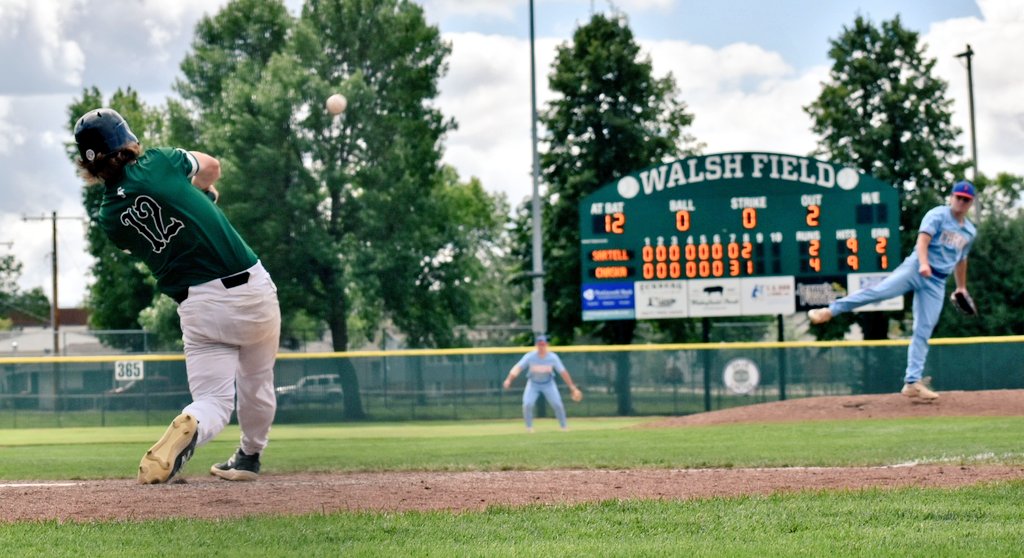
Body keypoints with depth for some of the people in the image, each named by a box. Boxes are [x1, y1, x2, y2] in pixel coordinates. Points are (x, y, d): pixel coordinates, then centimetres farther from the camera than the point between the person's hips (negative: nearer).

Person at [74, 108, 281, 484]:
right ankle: (249, 457, 35)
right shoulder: (160, 162, -5)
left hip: (200, 305, 0)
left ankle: (190, 426, -27)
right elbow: (211, 168, 15)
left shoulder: (109, 218, 0)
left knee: (213, 401, 4)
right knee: (256, 384, 23)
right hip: (253, 286, 0)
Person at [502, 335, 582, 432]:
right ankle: (529, 427, 3)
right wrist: (509, 379, -48)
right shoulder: (530, 356, -21)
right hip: (533, 383, 0)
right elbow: (518, 367, -31)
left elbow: (563, 373, -16)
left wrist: (573, 388, -18)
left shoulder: (553, 357, -19)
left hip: (548, 384, 0)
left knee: (557, 405, -11)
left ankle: (564, 426, 11)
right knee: (527, 404, -18)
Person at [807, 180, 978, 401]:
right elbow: (923, 239, -16)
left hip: (937, 283, 5)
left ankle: (912, 383, -2)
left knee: (924, 332, 0)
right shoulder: (937, 215, -2)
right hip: (915, 268, -5)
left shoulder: (970, 231, 17)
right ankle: (830, 311, -23)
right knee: (878, 291, -26)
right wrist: (923, 264, -33)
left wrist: (961, 287, 35)